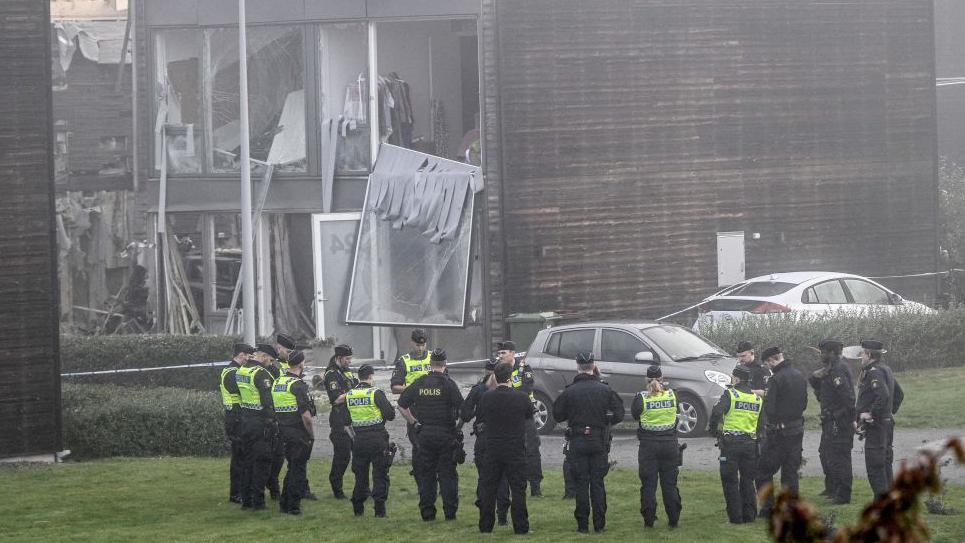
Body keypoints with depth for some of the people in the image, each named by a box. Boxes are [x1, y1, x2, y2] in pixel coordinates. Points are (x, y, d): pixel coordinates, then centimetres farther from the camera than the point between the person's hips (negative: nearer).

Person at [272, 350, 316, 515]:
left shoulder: (277, 383, 10)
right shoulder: (298, 385, -16)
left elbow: (274, 409, 15)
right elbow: (306, 415, -20)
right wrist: (311, 433, -9)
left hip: (283, 431, 8)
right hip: (298, 432, -8)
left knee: (292, 467, 19)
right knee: (298, 469, 0)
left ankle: (284, 503, 20)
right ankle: (293, 506, 1)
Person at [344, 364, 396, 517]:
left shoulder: (349, 395, 3)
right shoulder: (376, 393, -11)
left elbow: (347, 418, 12)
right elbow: (390, 415, -11)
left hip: (359, 439, 4)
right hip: (377, 438, -4)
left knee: (360, 475, 14)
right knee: (380, 475, 2)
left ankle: (358, 509, 16)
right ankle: (379, 509, -1)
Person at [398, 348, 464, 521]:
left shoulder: (418, 383, 3)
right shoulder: (448, 384, -8)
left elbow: (402, 405, 6)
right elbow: (462, 408, -12)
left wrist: (414, 423, 12)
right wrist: (458, 423, 5)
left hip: (424, 434, 3)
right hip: (446, 434, -3)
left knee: (425, 474, 8)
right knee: (447, 474, 3)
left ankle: (427, 512, 8)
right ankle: (450, 512, 2)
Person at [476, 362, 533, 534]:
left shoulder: (487, 397, -6)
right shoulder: (522, 397, -11)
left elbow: (480, 414, 9)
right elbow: (530, 416, 6)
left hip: (492, 449, 2)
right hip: (516, 449, -2)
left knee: (488, 488, 10)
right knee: (518, 488, 4)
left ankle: (485, 526, 12)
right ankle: (521, 526, 4)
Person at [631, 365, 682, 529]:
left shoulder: (642, 397, -10)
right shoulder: (671, 394, -4)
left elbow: (634, 414, 3)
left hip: (648, 445, -2)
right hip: (669, 444, 2)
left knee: (648, 484, 4)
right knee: (670, 484, 9)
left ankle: (648, 520, 4)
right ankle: (673, 520, 11)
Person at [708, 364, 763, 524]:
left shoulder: (730, 394, -9)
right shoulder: (758, 399, 10)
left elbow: (716, 413, -19)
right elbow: (762, 423, 15)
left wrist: (713, 430, -4)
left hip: (731, 444, -5)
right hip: (750, 443, 5)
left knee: (730, 481, 2)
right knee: (747, 481, 15)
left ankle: (735, 517, 1)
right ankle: (749, 515, 16)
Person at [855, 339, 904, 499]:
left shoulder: (874, 372, -17)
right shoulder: (886, 370, 15)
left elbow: (883, 396, -30)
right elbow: (899, 394, 24)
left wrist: (871, 414, -21)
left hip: (875, 426, -10)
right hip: (887, 423, 10)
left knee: (874, 465, -8)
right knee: (885, 463, 14)